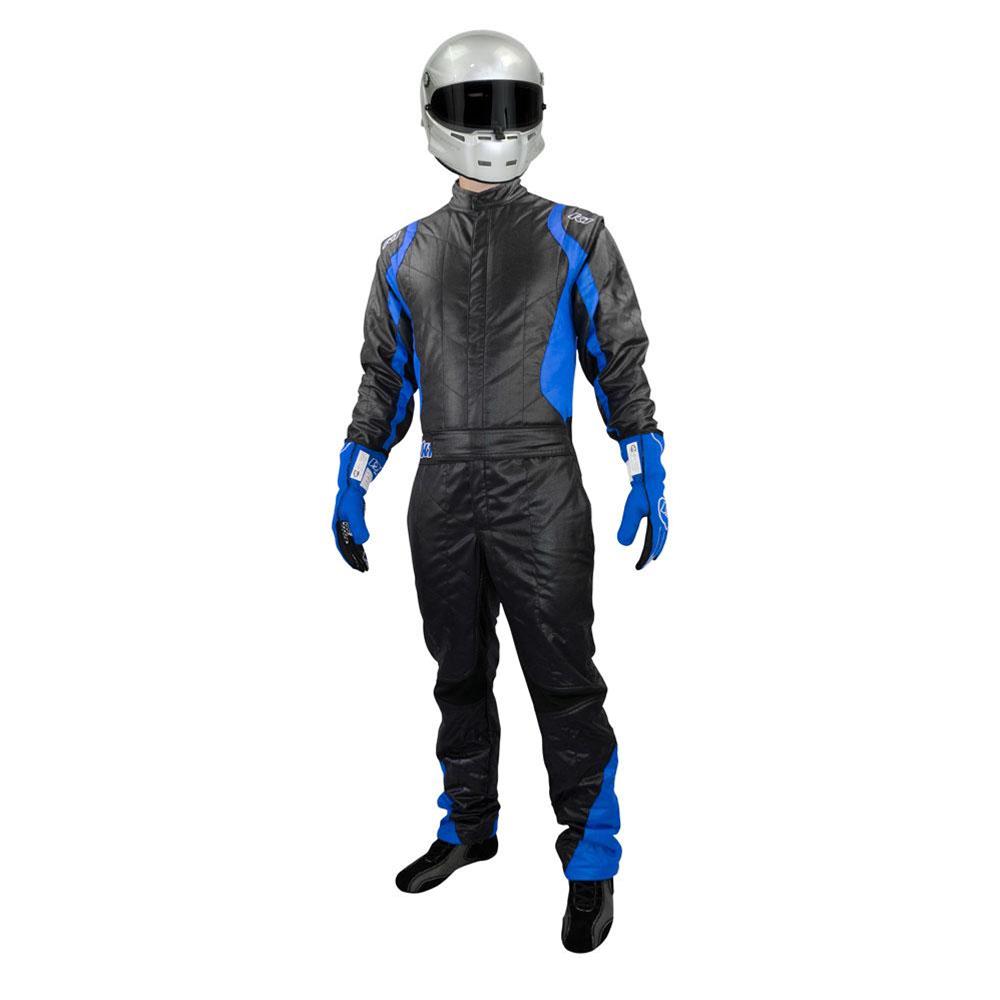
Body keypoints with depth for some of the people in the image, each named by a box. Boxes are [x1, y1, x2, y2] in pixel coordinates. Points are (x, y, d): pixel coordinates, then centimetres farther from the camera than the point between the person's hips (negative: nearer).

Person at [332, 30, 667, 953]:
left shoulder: (573, 240, 4)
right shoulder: (406, 253, 12)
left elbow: (621, 364, 4)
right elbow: (385, 378, 16)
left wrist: (646, 475, -5)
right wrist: (354, 480, 11)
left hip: (540, 497, -3)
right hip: (443, 498, 4)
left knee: (564, 682, 0)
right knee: (460, 675, 14)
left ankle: (592, 858, 16)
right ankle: (470, 827, 33)